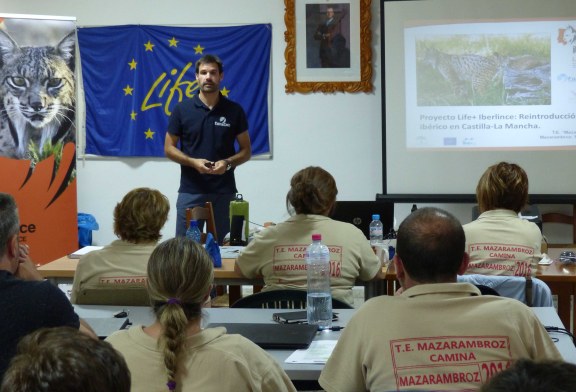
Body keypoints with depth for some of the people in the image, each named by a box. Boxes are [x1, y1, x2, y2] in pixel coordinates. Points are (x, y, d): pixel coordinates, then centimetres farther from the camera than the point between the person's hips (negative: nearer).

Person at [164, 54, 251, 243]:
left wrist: (227, 163, -12)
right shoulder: (182, 109, 2)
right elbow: (169, 148, 5)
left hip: (224, 191, 1)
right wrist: (193, 162, -12)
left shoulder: (234, 110, 3)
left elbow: (246, 150, 8)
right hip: (190, 190, -1)